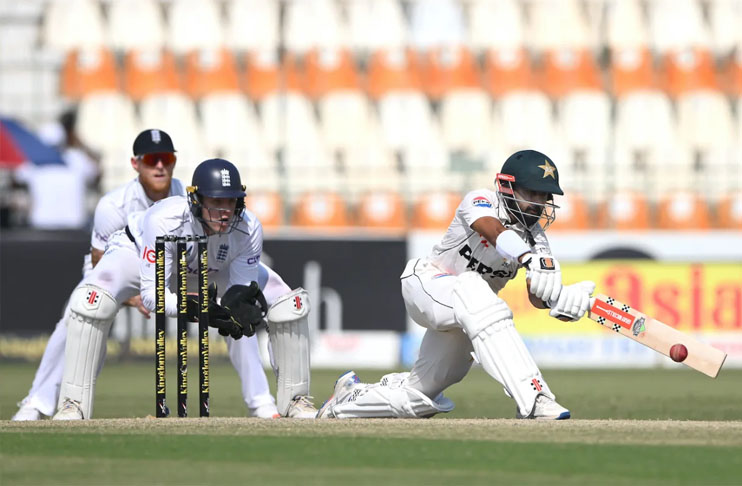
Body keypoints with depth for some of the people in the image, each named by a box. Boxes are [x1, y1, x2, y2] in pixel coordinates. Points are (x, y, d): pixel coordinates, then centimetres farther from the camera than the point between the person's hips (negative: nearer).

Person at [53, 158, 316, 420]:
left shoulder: (249, 229, -32)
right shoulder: (164, 221, -42)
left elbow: (242, 289, -23)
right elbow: (151, 293, -40)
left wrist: (240, 304, -47)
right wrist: (192, 307, -56)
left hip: (214, 270, 3)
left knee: (291, 302, -12)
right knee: (92, 300, -33)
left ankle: (295, 400, 9)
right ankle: (73, 404, -21)